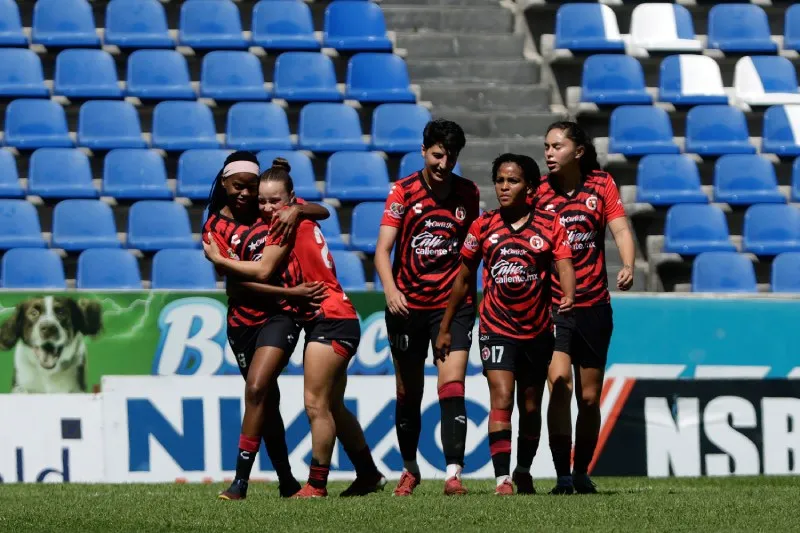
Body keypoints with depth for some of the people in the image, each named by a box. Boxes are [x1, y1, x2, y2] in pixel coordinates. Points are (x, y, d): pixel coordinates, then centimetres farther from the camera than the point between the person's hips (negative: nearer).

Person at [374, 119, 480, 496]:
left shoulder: (468, 194, 1)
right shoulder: (403, 192, -6)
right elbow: (383, 248, -14)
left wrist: (470, 289, 11)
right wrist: (390, 288, -29)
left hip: (453, 304, 0)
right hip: (408, 305, 0)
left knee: (452, 387, -15)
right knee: (408, 394, 10)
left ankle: (454, 473, -19)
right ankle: (410, 469, 28)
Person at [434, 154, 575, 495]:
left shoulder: (550, 227, -2)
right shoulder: (482, 227, 1)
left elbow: (565, 266, -14)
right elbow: (464, 278, 9)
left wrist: (568, 297, -37)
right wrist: (445, 327, 12)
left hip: (537, 331, 1)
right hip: (496, 328, -1)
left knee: (530, 407, 13)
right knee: (501, 398, -17)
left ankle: (524, 473, 32)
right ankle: (502, 479, -22)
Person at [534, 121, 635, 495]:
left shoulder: (601, 185, 1)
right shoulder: (539, 191, -1)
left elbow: (620, 229, -8)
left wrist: (627, 267, -27)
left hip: (593, 306, 2)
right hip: (550, 306, -2)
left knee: (589, 397, 8)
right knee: (559, 383, -20)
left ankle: (582, 472, 27)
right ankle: (562, 477, -17)